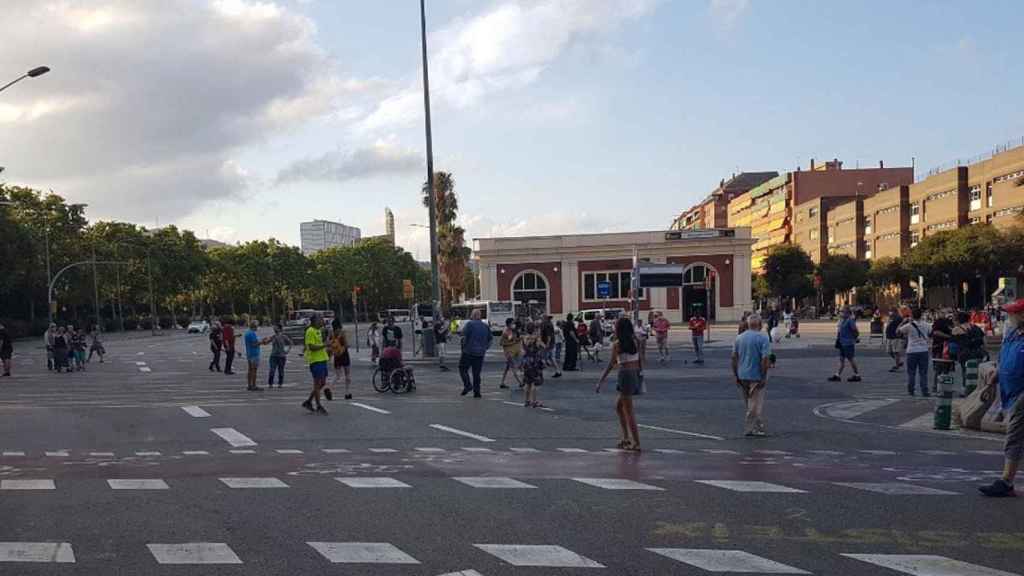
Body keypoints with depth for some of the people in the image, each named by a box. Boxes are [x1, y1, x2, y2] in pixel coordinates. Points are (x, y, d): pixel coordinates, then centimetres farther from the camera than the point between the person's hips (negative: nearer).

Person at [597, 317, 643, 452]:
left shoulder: (617, 344, -10)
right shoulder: (635, 342, 8)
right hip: (637, 375, 7)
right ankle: (626, 438, 20)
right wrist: (640, 377, 18)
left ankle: (636, 443, 0)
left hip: (626, 375, -7)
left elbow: (610, 365, -11)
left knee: (629, 411, 0)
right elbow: (640, 361, 10)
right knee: (618, 406, 21)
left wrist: (600, 382, -8)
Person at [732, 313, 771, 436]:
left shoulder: (739, 338, 5)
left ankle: (759, 425, 28)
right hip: (756, 376, -5)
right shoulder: (763, 338, -11)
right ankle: (750, 429, 5)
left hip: (742, 376, 5)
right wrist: (764, 377, -13)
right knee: (755, 404, 3)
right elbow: (764, 359, -18)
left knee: (750, 404, 17)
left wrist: (735, 375, 10)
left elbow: (734, 358, 5)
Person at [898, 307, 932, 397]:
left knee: (911, 372, 8)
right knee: (923, 373, 4)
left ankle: (910, 390, 12)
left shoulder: (909, 325, -7)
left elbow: (897, 331, 4)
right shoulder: (926, 325, 1)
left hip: (912, 351, -2)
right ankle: (924, 391, 1)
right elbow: (931, 333, 15)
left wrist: (903, 322, 13)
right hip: (924, 350, 2)